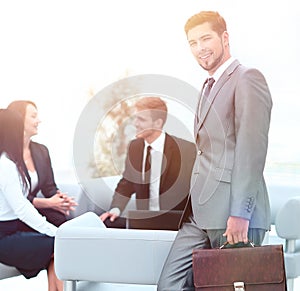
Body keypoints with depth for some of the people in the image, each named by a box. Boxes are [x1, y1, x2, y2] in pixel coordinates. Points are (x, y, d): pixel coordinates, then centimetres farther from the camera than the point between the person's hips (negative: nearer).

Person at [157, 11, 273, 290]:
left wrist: (240, 213, -20)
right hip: (200, 213, 8)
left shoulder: (247, 79, -5)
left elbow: (252, 149, -14)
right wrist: (194, 204, 15)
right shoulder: (210, 87, 24)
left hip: (233, 214, -8)